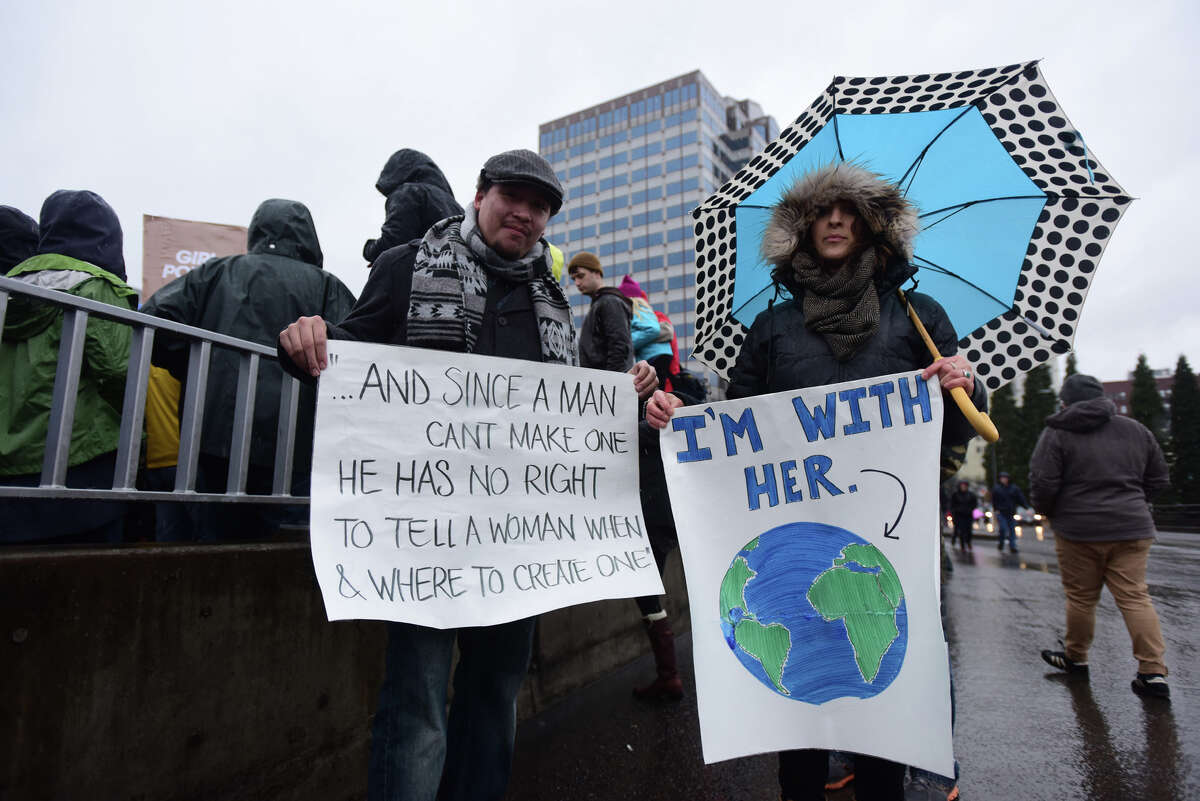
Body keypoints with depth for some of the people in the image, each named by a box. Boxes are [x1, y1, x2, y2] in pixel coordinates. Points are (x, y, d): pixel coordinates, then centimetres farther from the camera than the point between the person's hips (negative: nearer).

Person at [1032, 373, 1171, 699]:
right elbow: (1158, 479, 15)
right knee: (1135, 597, 7)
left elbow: (1042, 483, -14)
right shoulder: (1136, 429, 9)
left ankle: (1076, 657, 25)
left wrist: (1048, 513, 5)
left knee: (1081, 597, 9)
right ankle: (1154, 671, 2)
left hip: (1078, 529, -4)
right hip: (1133, 528, 4)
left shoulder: (1057, 433, -8)